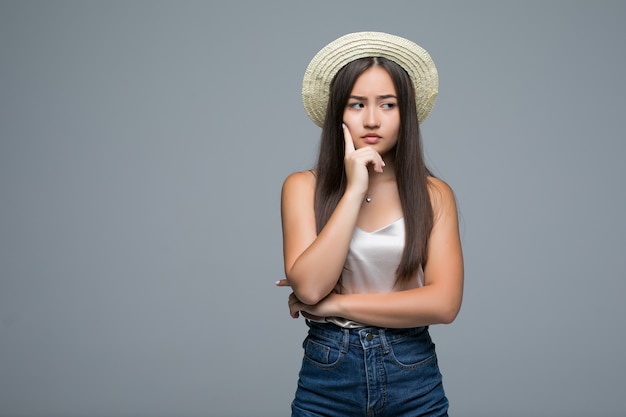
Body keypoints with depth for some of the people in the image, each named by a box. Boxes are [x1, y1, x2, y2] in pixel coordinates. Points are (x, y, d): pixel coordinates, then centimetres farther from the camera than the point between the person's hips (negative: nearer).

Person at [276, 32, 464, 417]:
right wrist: (354, 190, -17)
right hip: (327, 378, 0)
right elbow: (308, 286, -16)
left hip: (413, 383, 1)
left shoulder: (434, 194, -2)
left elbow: (444, 303, -12)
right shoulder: (304, 187, -3)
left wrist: (335, 303, -13)